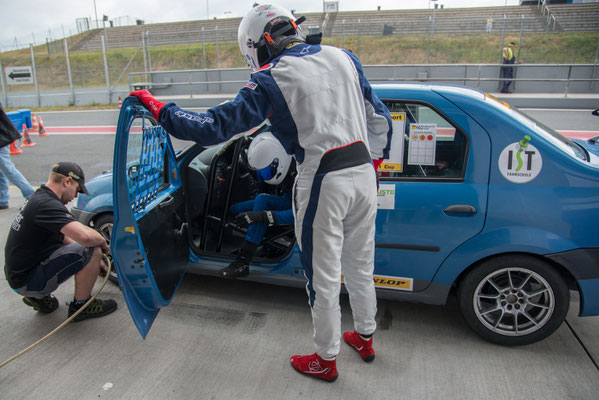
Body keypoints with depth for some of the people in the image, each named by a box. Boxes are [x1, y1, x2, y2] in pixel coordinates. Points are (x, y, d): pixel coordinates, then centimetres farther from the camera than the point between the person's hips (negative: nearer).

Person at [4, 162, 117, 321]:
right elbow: (85, 236, -37)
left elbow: (64, 238, 18)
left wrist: (95, 261, 16)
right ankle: (80, 306, -1)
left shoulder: (39, 197, 10)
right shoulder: (48, 205, -23)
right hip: (27, 281, -10)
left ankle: (39, 297, 17)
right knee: (91, 250, -18)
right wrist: (104, 245, -15)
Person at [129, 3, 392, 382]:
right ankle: (365, 337, 43)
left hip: (325, 183, -6)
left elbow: (218, 126, -10)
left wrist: (161, 110, 2)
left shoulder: (272, 79, -8)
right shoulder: (343, 56, 9)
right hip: (364, 174, 7)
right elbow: (380, 118, 14)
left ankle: (326, 359, 30)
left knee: (323, 278, 11)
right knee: (360, 266, 23)